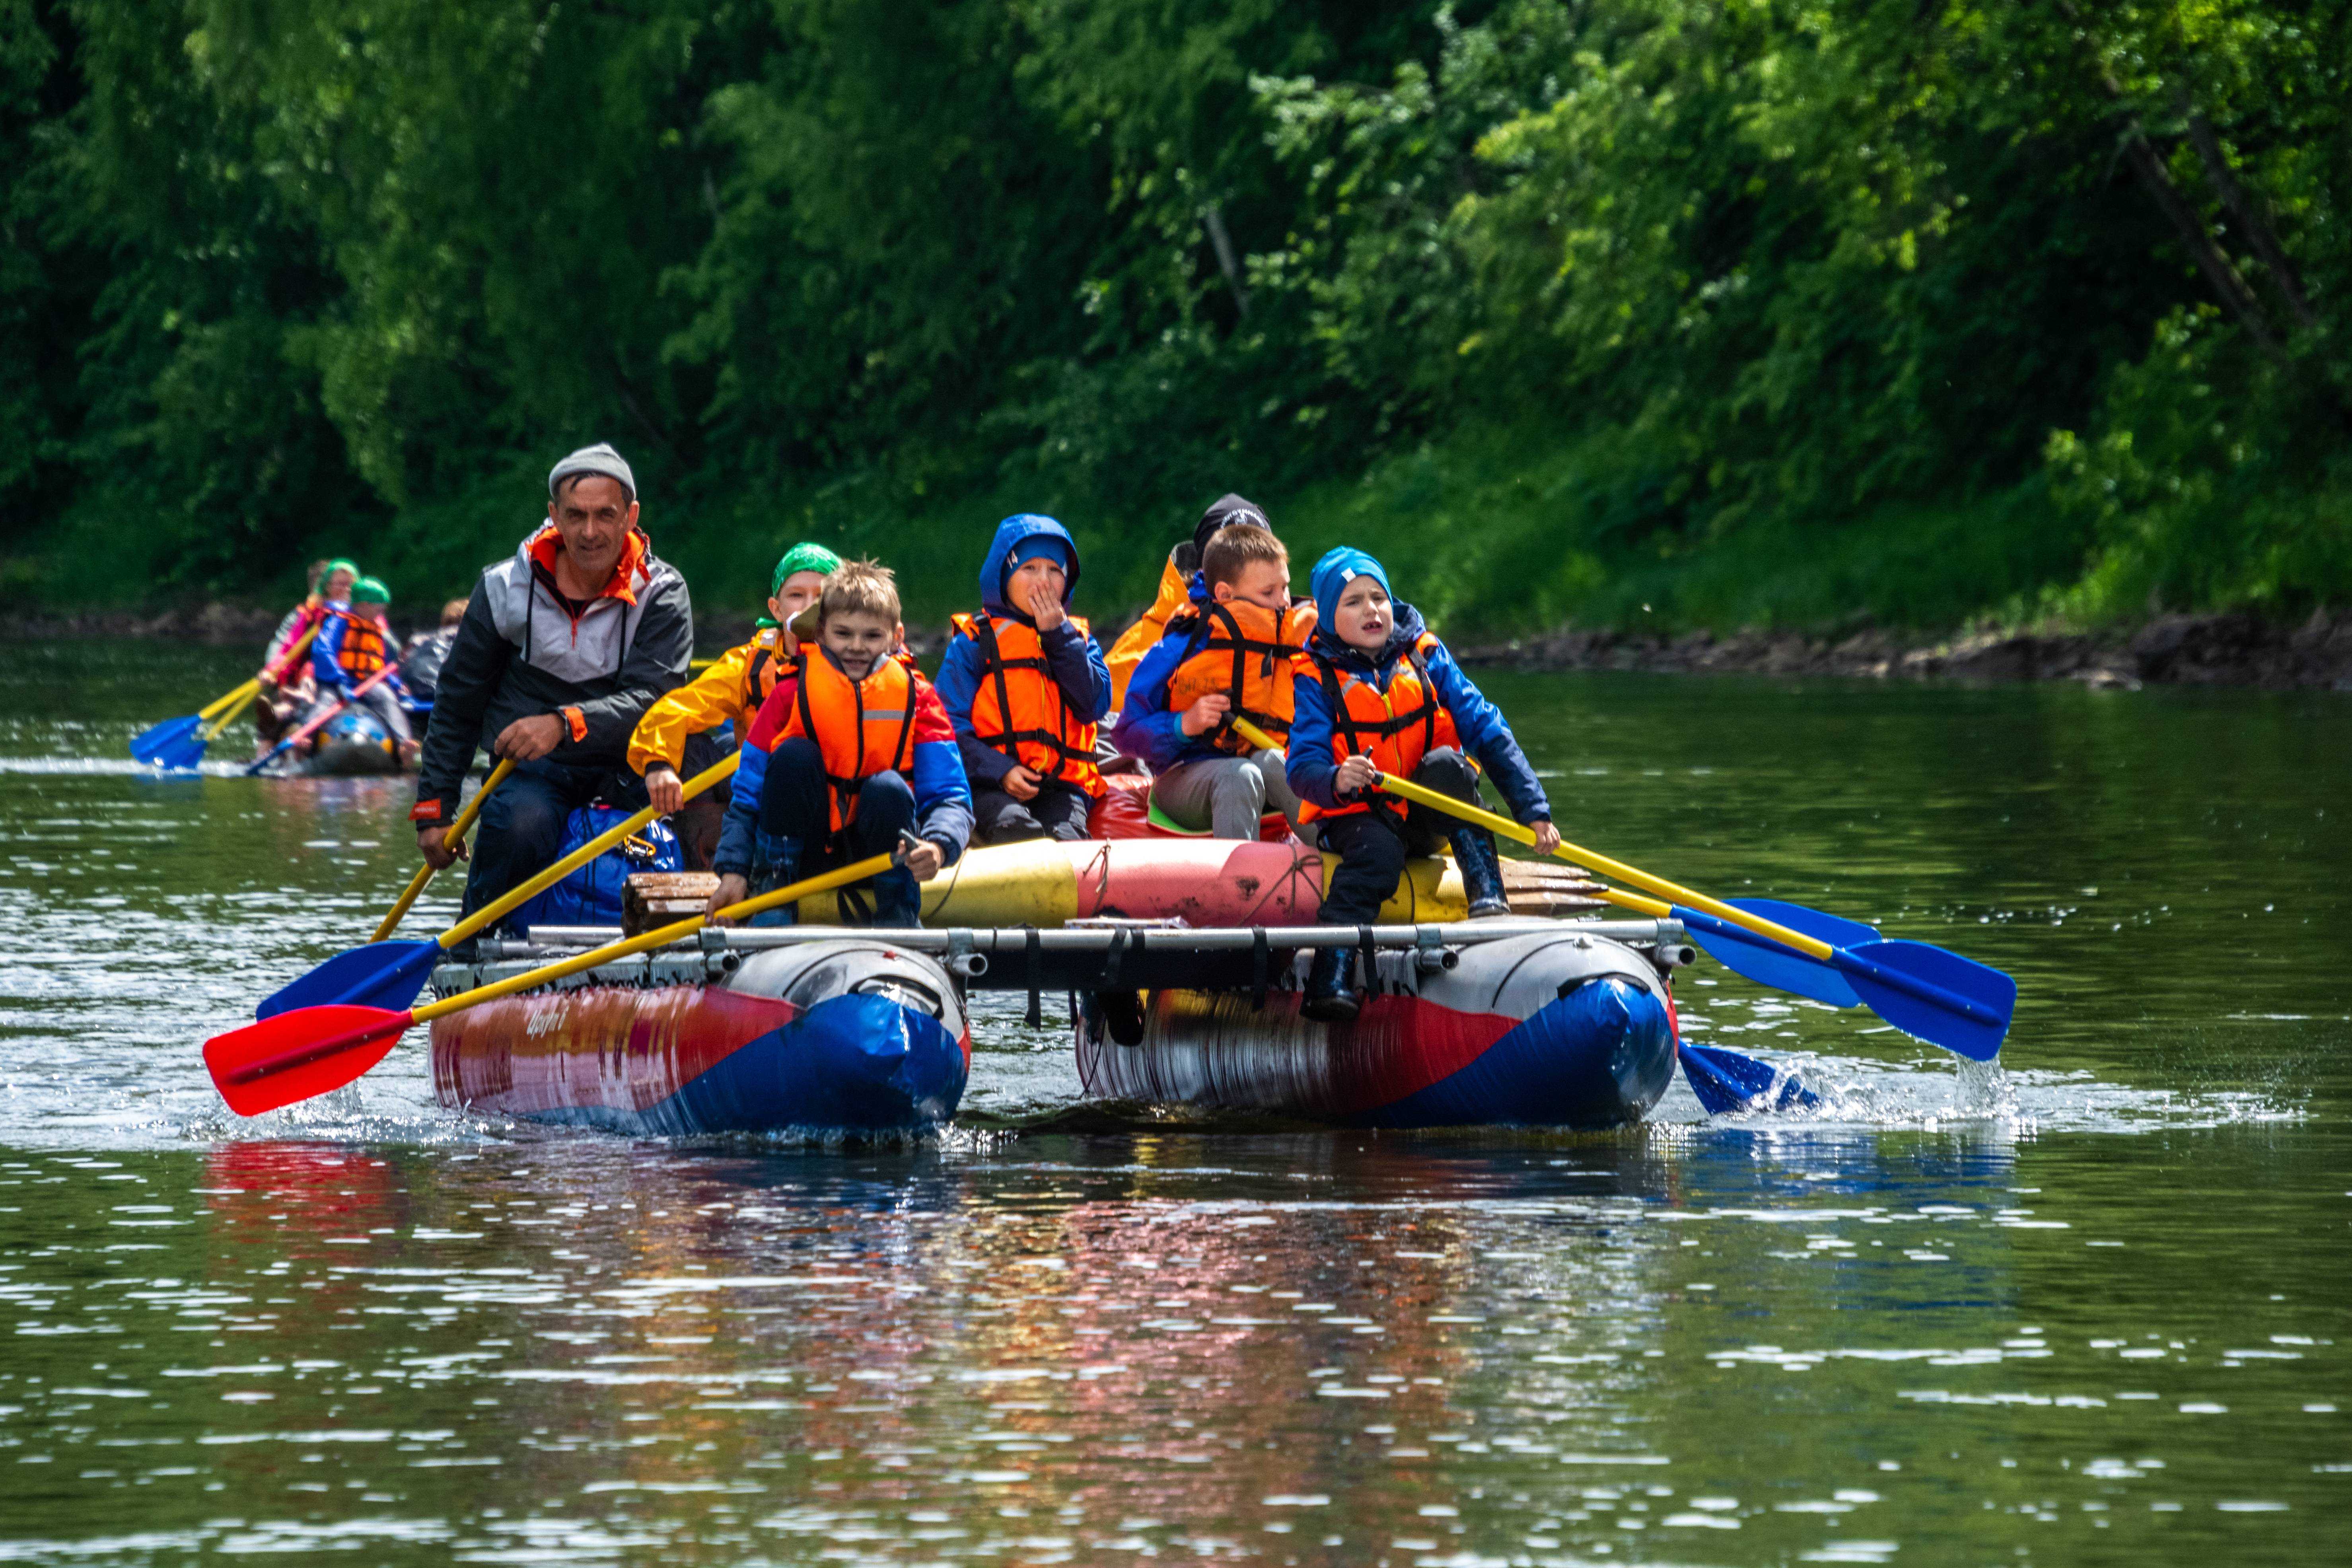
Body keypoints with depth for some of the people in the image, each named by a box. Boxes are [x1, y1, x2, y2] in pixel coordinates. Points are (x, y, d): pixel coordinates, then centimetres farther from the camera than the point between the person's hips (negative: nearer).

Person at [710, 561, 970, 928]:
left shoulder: (917, 697, -7)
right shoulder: (791, 695, -7)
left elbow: (949, 797, -13)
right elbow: (747, 796, -5)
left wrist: (938, 847, -36)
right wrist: (734, 871, -19)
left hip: (878, 853, 0)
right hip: (805, 852, 0)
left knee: (889, 788, -29)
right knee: (795, 755, -23)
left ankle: (899, 919, -12)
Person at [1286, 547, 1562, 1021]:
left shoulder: (1426, 657, 3)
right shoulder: (1315, 679, -2)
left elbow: (1489, 734, -3)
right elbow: (1302, 767, -13)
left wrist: (1532, 809, -13)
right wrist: (1336, 781, -38)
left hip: (1428, 818, 2)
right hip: (1355, 817, -2)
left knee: (1445, 763, -29)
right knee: (1377, 854, -35)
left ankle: (1488, 898, -35)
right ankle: (1329, 978, -45)